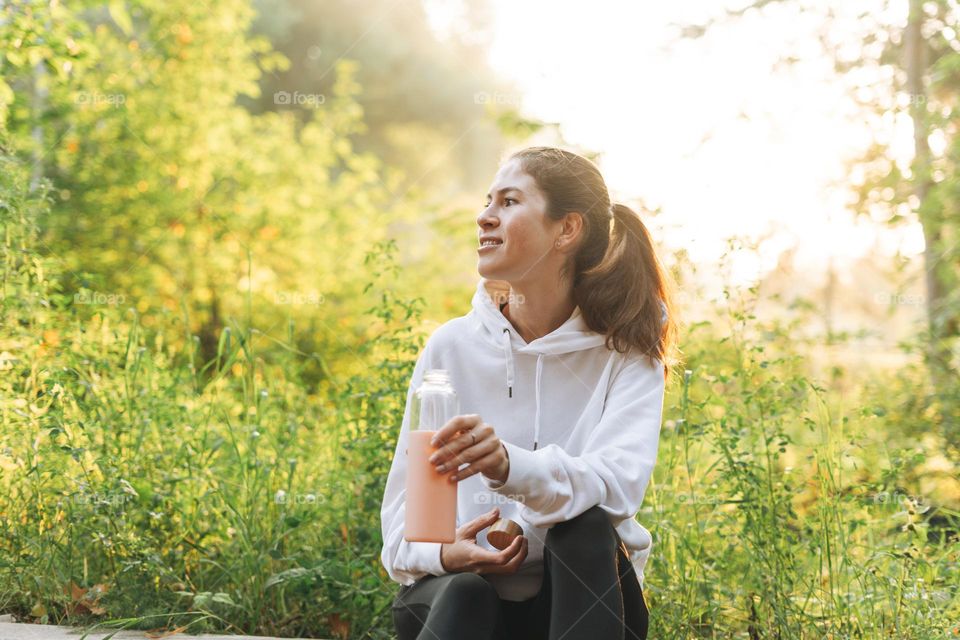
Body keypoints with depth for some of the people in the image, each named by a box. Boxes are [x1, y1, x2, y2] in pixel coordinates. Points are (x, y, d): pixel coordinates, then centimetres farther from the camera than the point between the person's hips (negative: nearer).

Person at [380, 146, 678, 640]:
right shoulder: (453, 345, 0)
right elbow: (403, 501, 2)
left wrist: (512, 466, -44)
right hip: (457, 586, 0)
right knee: (463, 597, -35)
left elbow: (621, 478, -24)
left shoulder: (627, 353, -4)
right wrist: (442, 553, -22)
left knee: (586, 527, -33)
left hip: (580, 596, 0)